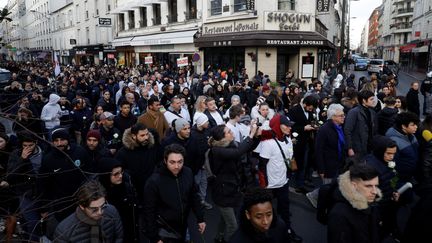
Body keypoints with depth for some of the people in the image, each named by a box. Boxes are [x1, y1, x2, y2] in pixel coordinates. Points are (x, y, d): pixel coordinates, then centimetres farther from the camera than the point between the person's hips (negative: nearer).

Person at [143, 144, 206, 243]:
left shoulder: (188, 173, -10)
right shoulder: (154, 181, -23)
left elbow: (194, 197, 4)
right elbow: (149, 212, -16)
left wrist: (200, 219, 7)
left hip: (182, 228, 4)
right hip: (164, 232, -4)